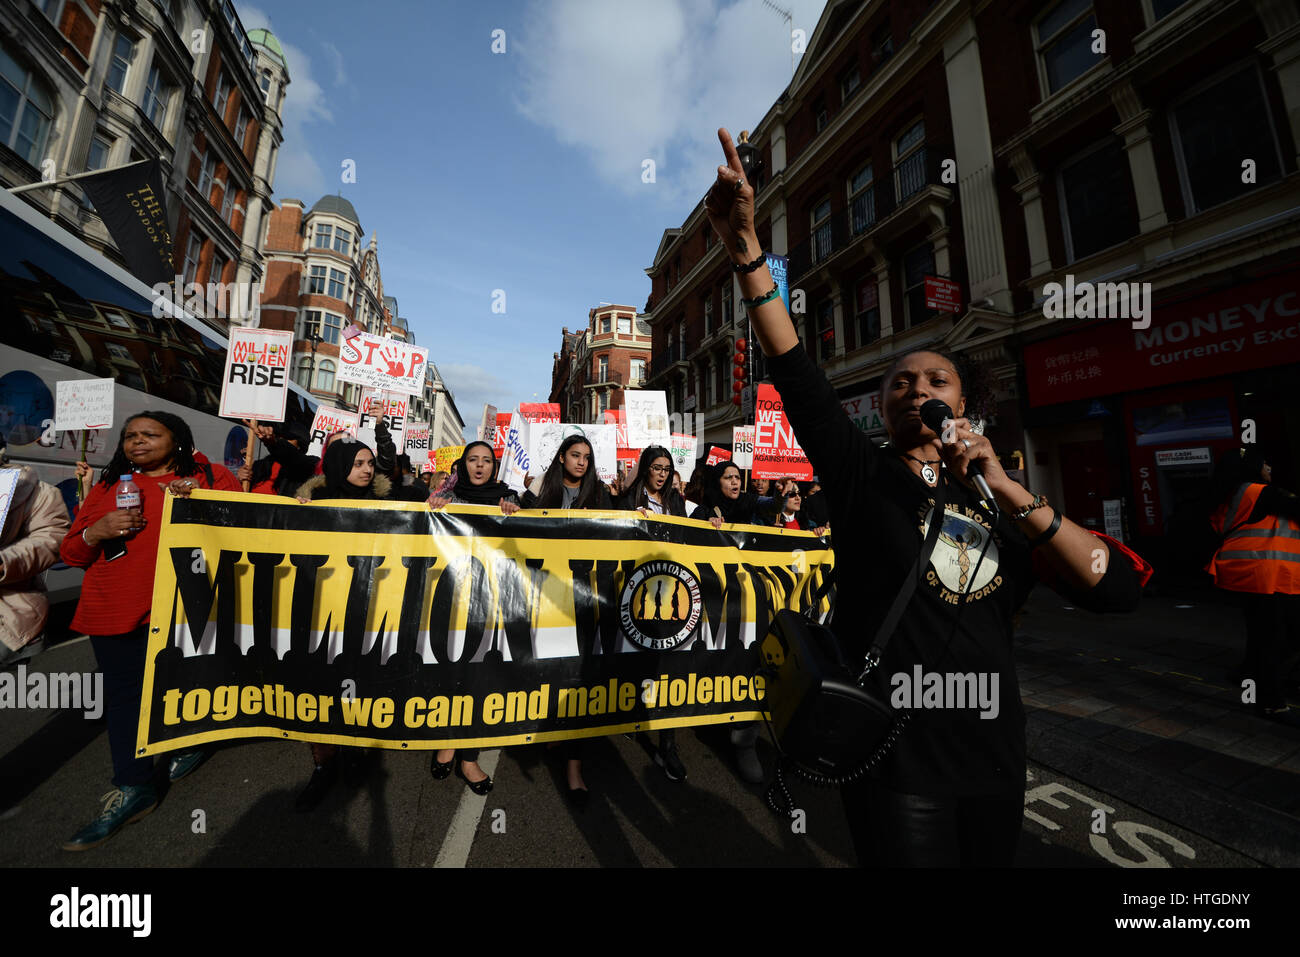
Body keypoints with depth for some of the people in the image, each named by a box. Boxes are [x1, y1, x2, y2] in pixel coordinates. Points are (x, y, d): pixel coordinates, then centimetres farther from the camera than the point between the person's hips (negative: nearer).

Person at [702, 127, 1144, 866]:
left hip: (995, 756, 5)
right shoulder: (864, 472, -6)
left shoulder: (1003, 502, 5)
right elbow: (796, 373, -19)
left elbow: (1120, 589, -5)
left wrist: (1007, 490, -16)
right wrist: (747, 248, -26)